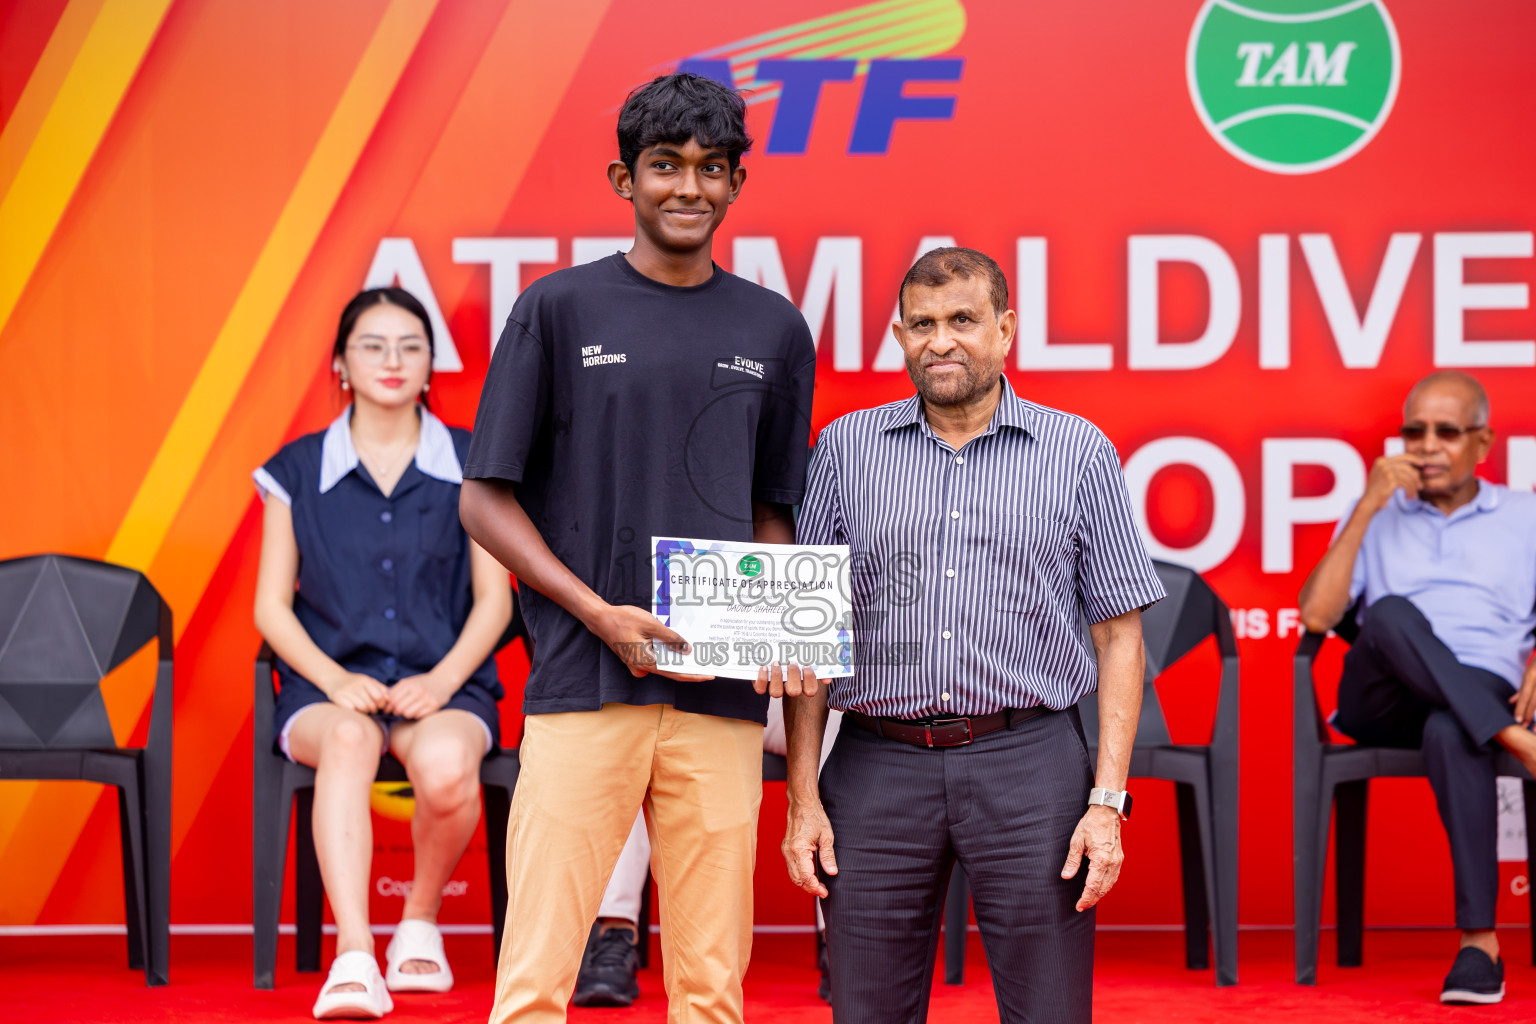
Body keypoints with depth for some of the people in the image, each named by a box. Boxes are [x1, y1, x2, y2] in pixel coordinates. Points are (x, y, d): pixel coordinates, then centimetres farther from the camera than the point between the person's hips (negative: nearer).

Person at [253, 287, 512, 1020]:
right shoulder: (297, 472, 10)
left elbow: (493, 600, 8)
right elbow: (272, 607, 8)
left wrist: (442, 679, -11)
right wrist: (336, 681, -10)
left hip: (444, 685, 0)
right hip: (330, 688, 0)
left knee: (447, 766, -35)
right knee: (348, 739, -38)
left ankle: (421, 921, -5)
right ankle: (353, 958, -49)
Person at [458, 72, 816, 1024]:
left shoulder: (774, 330, 13)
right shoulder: (560, 309, 3)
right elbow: (485, 498, 3)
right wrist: (602, 614, -9)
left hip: (721, 696, 3)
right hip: (583, 686, -3)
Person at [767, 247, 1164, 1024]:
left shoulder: (1078, 452, 5)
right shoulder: (846, 449, 9)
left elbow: (1119, 636, 5)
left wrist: (1107, 800, -4)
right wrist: (802, 798, 2)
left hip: (1028, 762, -1)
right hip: (879, 766, 1)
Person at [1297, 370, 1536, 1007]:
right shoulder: (1377, 518, 20)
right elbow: (1316, 617, 5)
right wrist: (1368, 507, 0)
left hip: (1484, 691, -1)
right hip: (1382, 701, 1)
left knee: (1448, 732, -40)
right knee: (1391, 614, -34)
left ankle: (1480, 942, -45)